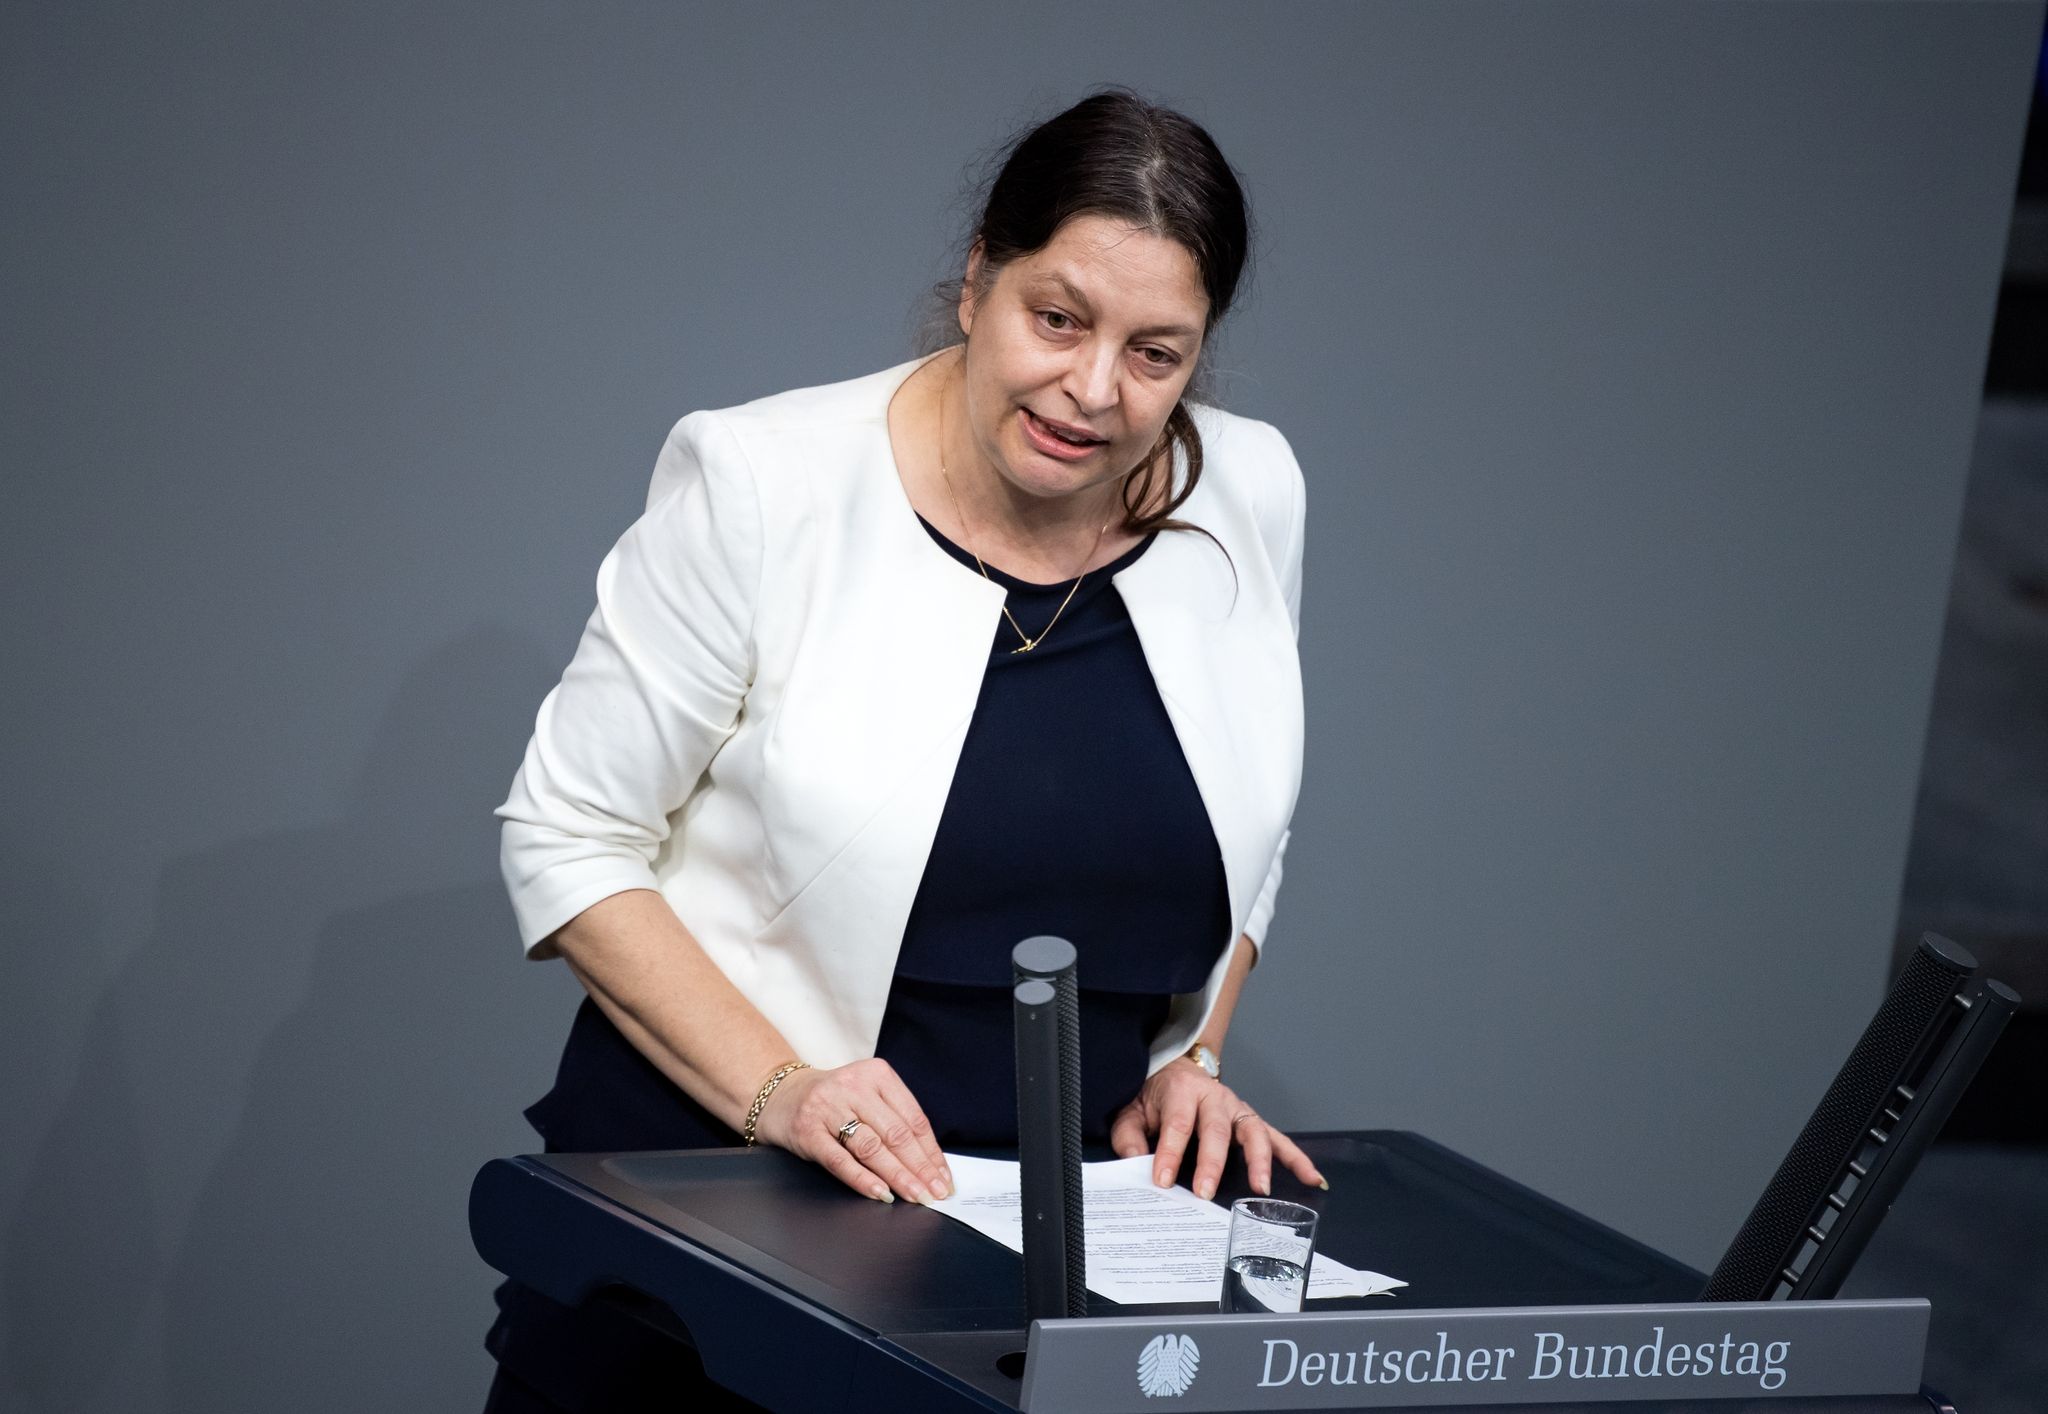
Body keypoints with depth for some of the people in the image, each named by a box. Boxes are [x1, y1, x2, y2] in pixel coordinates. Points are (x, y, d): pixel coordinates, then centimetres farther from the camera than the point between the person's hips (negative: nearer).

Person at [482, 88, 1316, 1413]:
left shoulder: (1250, 497, 2)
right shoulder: (762, 486, -10)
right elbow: (569, 840, -7)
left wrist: (1188, 1060, 2)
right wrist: (776, 1090, -17)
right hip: (708, 1191, -3)